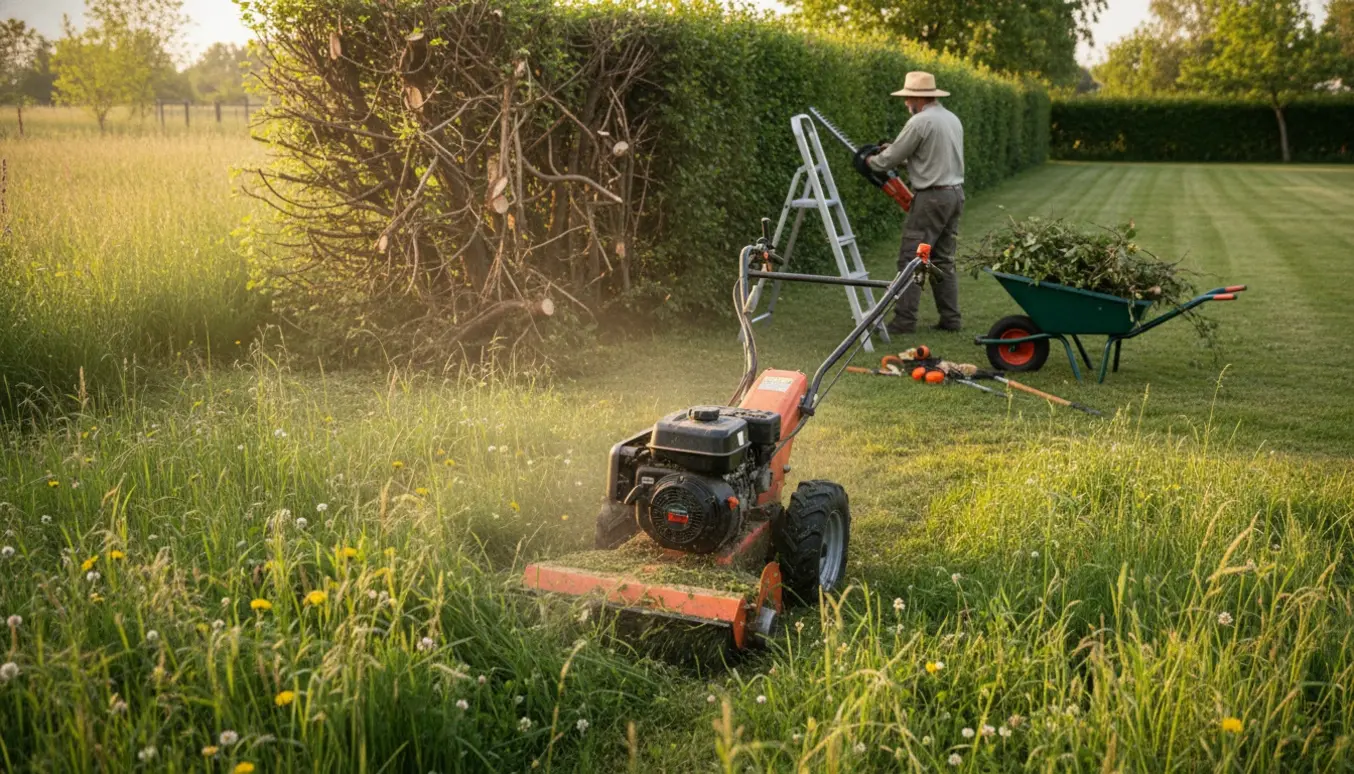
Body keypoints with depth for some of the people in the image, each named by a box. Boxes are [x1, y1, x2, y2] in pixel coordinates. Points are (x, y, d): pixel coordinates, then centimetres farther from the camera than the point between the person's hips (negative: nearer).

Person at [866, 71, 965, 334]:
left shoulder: (919, 122, -14)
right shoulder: (953, 119, 14)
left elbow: (892, 158, -8)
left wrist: (872, 161, 13)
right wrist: (892, 151, 20)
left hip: (932, 197, -9)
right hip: (955, 194, 9)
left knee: (911, 259, -5)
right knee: (943, 260, 13)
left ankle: (904, 320, -6)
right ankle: (950, 318, 14)